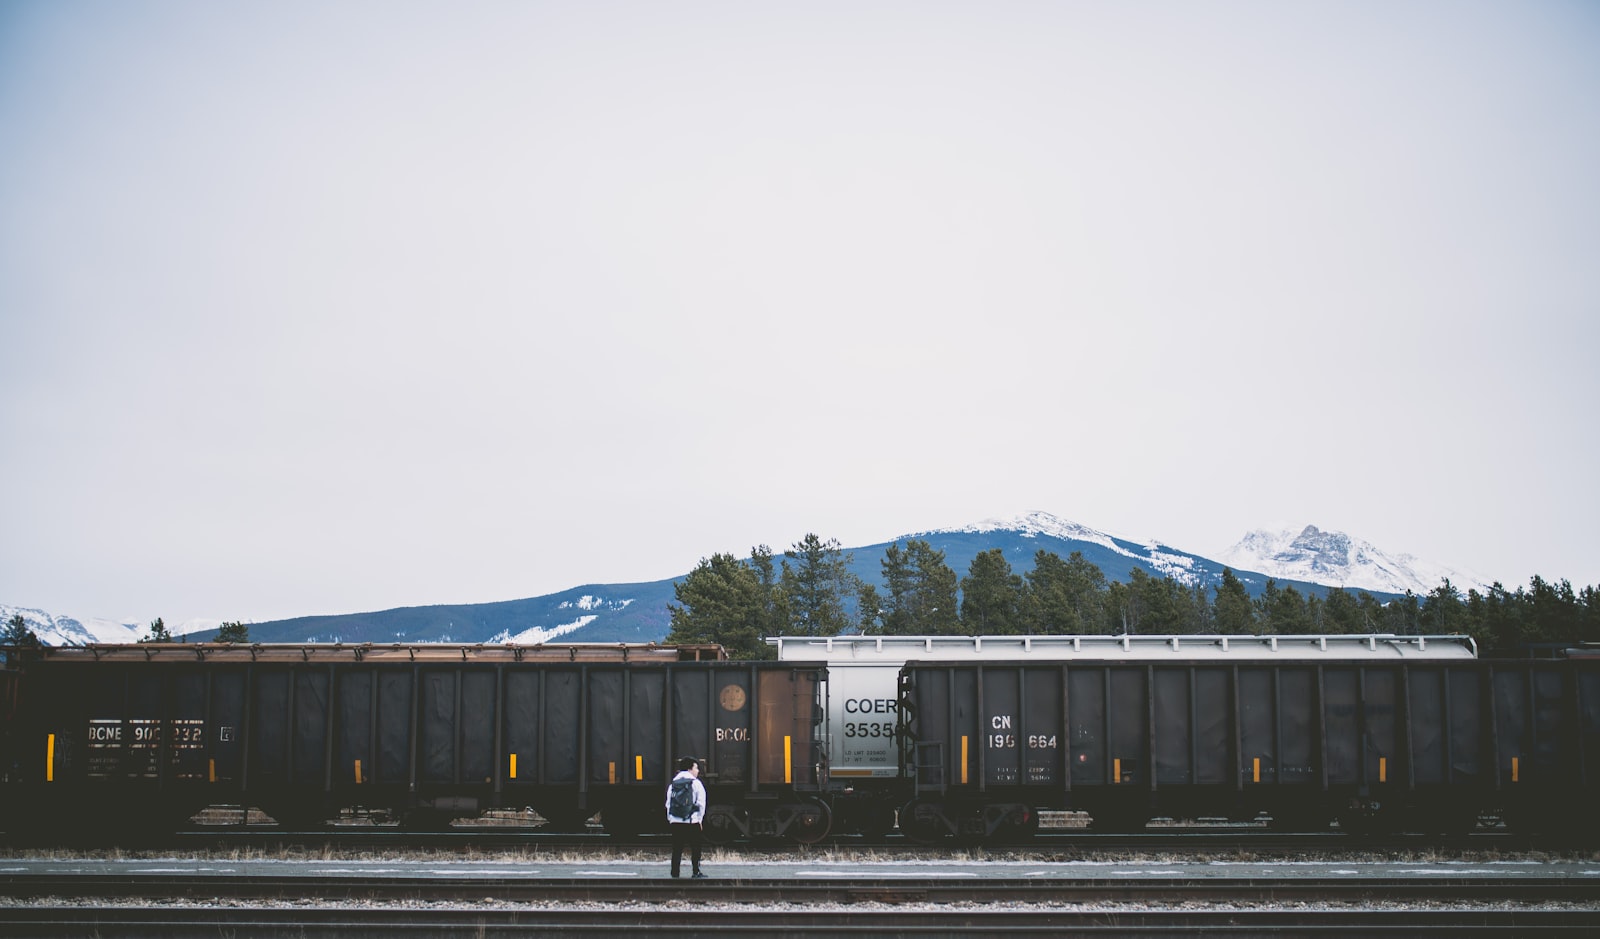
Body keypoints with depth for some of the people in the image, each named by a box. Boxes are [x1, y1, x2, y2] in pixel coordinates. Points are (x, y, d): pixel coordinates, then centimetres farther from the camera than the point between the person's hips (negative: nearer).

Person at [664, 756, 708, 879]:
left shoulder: (672, 783, 10)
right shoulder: (696, 783, -3)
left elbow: (668, 803, 9)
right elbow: (701, 804, -5)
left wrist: (670, 819, 14)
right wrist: (699, 819, 4)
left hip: (675, 822, 4)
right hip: (692, 822, -4)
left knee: (677, 849, 7)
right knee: (695, 848, 5)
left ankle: (675, 872, 5)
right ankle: (696, 872, 5)